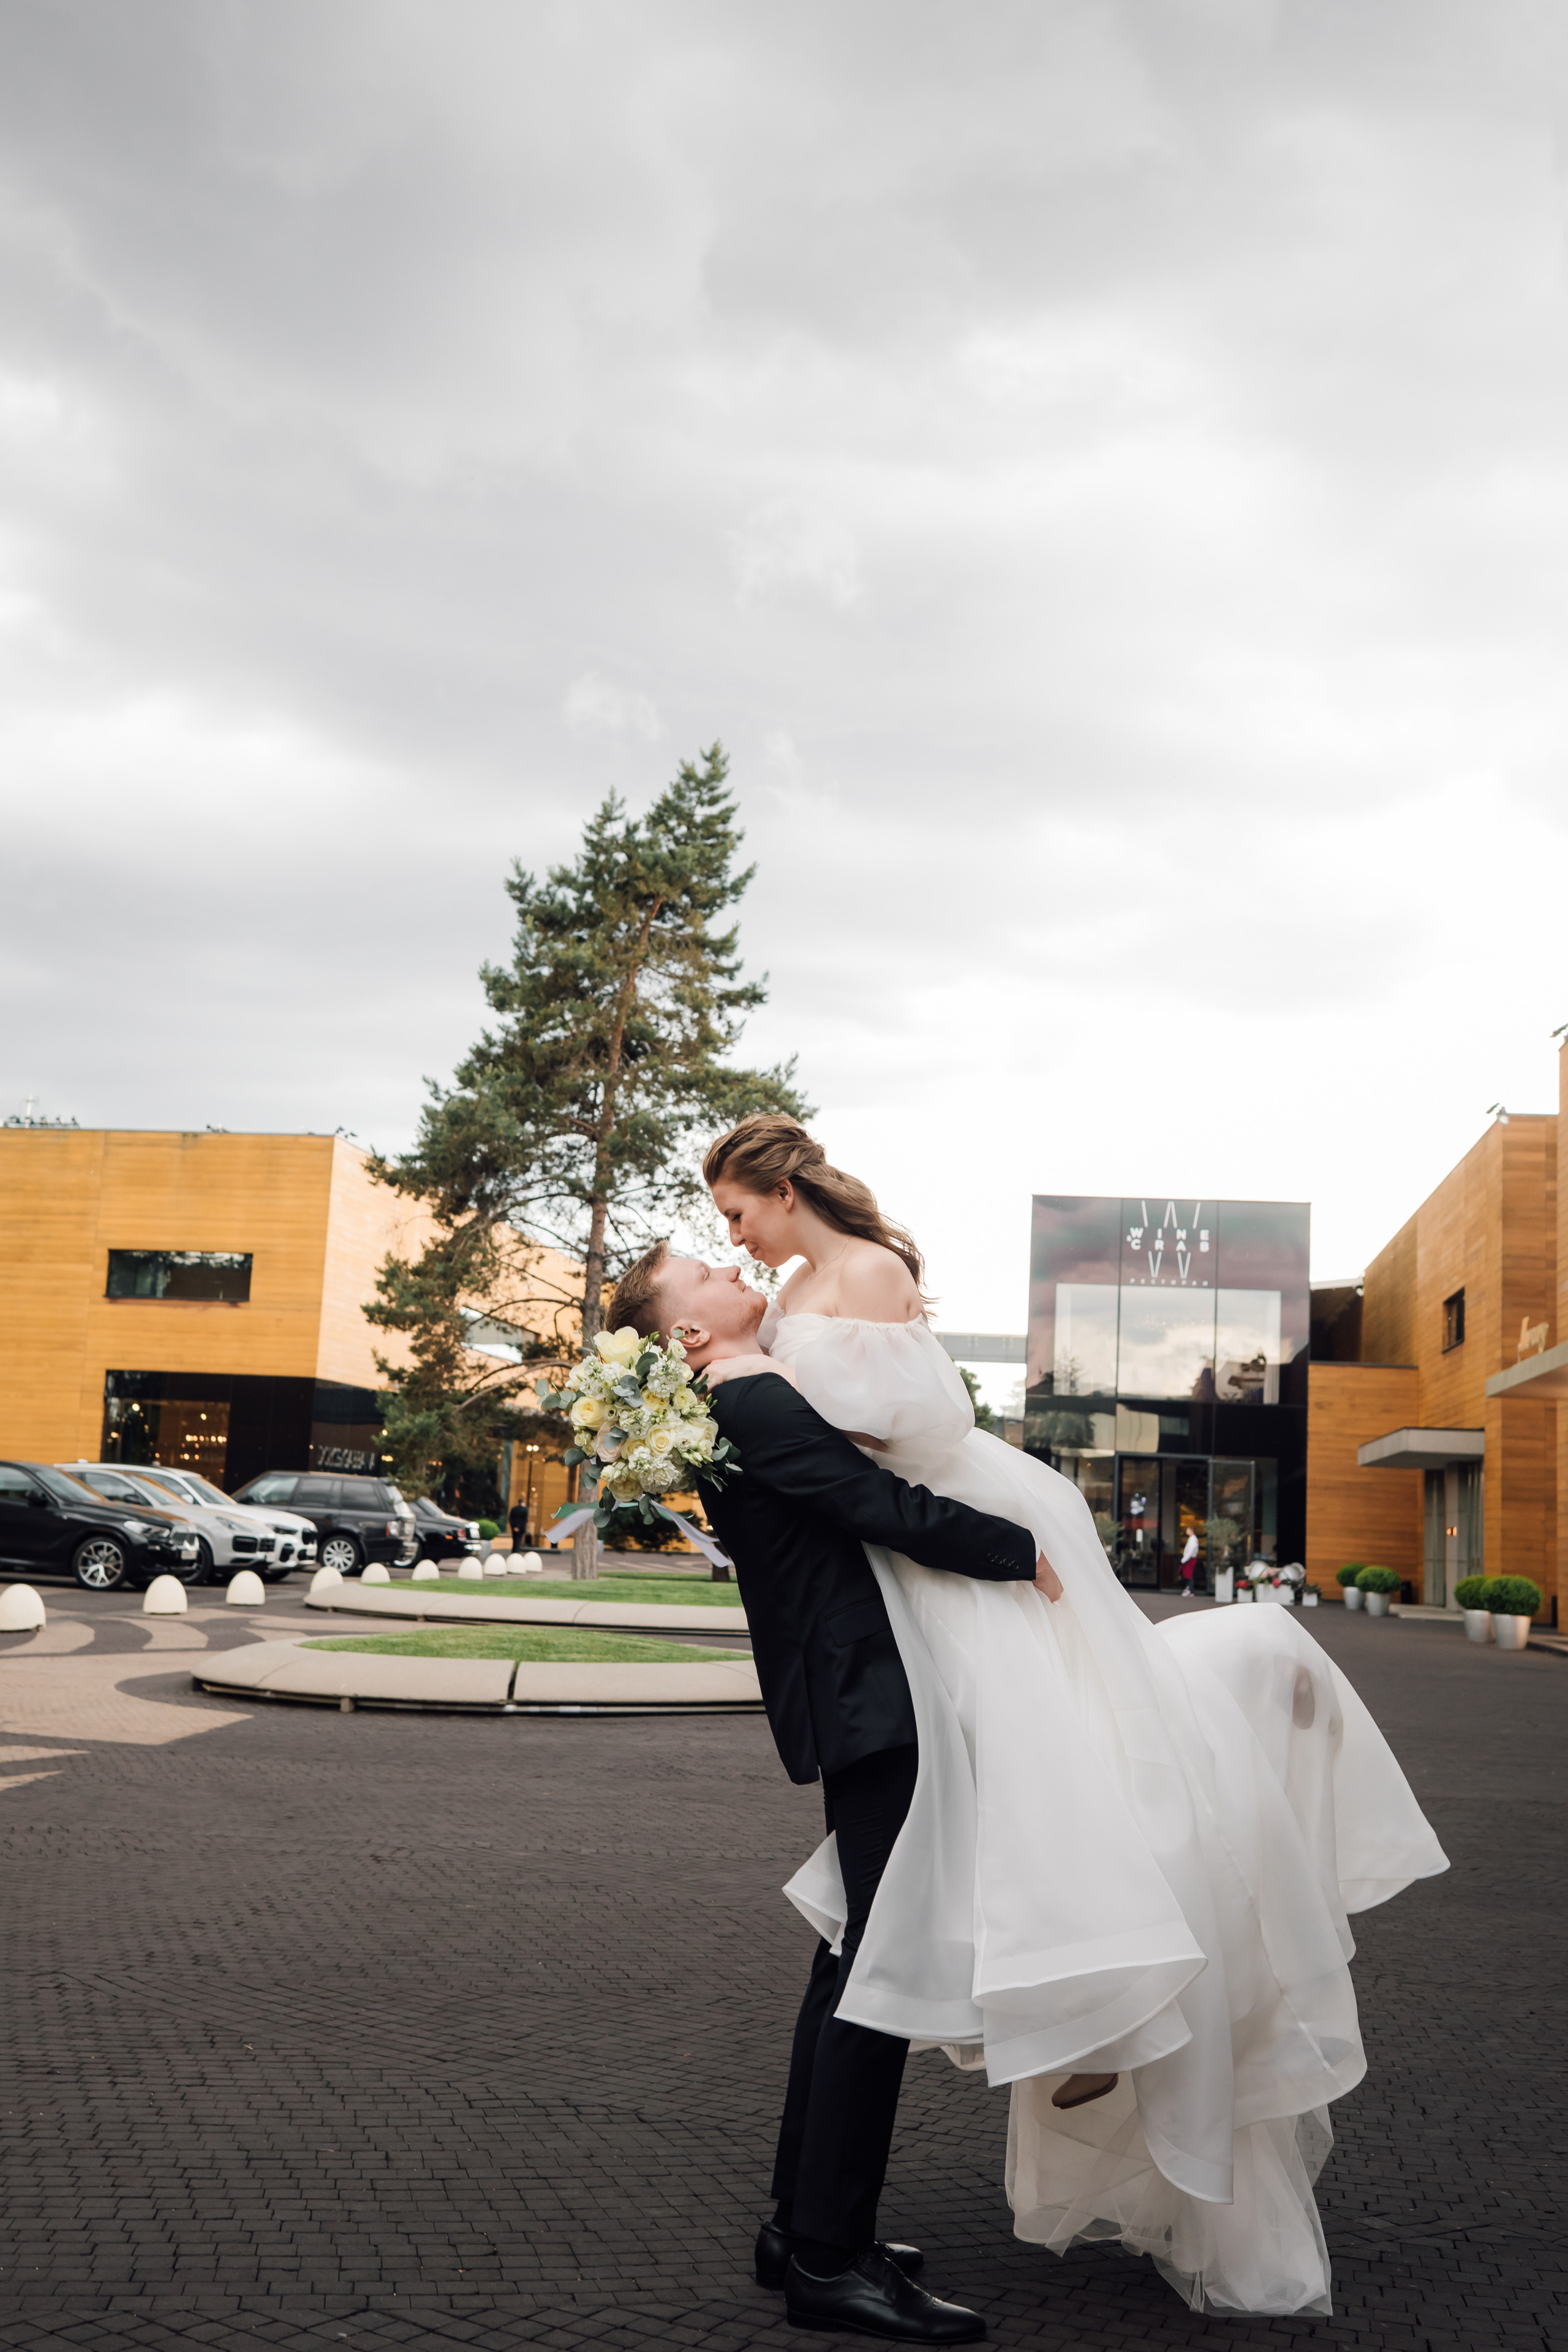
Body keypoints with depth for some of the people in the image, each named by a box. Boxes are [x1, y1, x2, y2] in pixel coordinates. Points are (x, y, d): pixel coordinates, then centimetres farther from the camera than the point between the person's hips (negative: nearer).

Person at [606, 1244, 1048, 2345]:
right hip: (873, 1705, -11)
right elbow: (889, 1509, -21)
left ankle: (804, 2222, 25)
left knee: (856, 1956, 16)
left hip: (857, 1706, 11)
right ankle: (829, 2257, 0)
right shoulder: (757, 1406, -16)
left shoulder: (752, 1405, 15)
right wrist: (1026, 1550, -11)